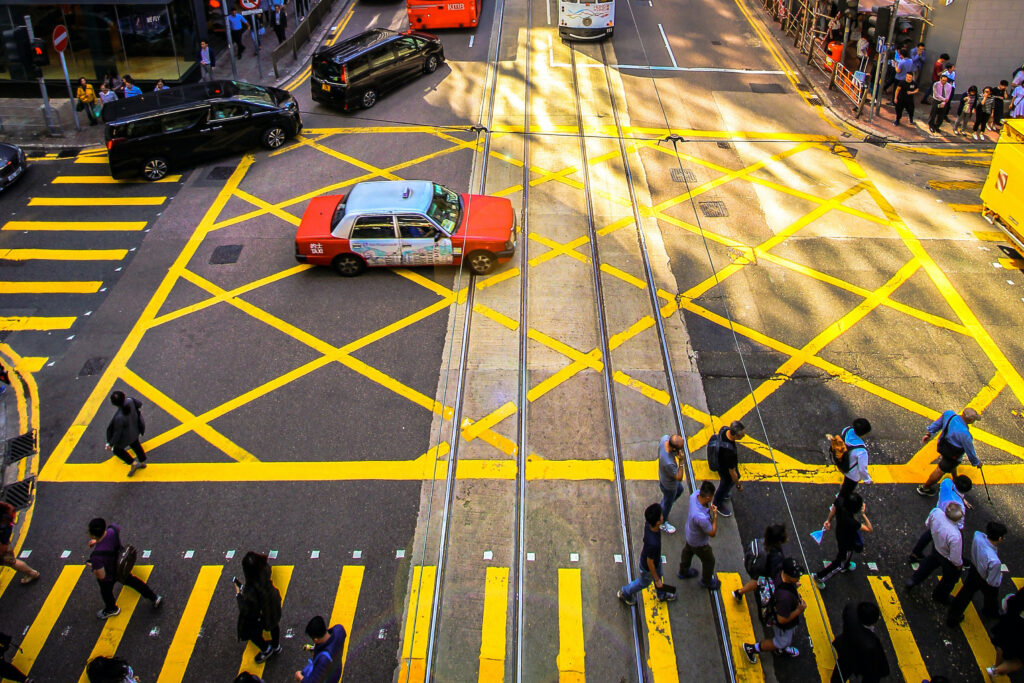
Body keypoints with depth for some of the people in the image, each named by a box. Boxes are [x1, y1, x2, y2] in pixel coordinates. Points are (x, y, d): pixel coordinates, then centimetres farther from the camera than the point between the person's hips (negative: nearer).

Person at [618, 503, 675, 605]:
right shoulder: (653, 543, -48)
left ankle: (662, 595, 60)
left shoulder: (648, 524, -27)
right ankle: (624, 593, 50)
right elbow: (650, 563, -30)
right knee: (644, 582, 24)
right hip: (648, 567, -6)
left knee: (659, 576, 32)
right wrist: (657, 580, -14)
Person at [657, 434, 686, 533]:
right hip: (669, 484, -7)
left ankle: (662, 508, 57)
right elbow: (679, 478, -31)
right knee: (667, 504, 23)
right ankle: (662, 523, 52)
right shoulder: (669, 463, -48)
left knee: (679, 489, 35)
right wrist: (681, 461, -39)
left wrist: (677, 453, -10)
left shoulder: (665, 438, -30)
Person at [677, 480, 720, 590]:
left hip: (690, 533, 7)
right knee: (709, 561, 22)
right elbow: (712, 533, -30)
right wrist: (715, 516, -29)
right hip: (699, 542, -7)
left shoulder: (695, 494, -29)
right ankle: (707, 581, 51)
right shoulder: (701, 517, -48)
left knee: (688, 551, 34)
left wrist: (709, 508, -11)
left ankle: (683, 572, 62)